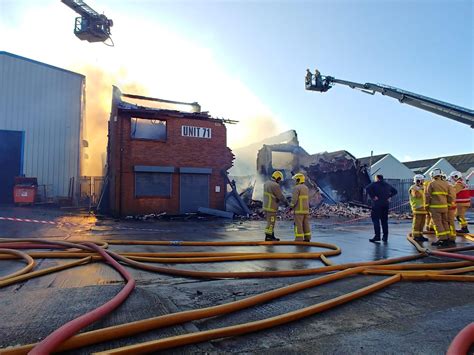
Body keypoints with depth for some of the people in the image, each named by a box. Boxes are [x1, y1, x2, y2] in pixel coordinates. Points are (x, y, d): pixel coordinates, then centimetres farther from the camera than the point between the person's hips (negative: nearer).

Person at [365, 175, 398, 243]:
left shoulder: (374, 184, -2)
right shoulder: (387, 185, 16)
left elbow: (367, 188, -21)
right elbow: (395, 191, 25)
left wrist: (372, 196, -14)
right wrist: (389, 196, 15)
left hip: (377, 204, -6)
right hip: (386, 205, 6)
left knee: (376, 220, -5)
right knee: (384, 221, 10)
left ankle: (377, 236, -11)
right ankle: (385, 237, 12)